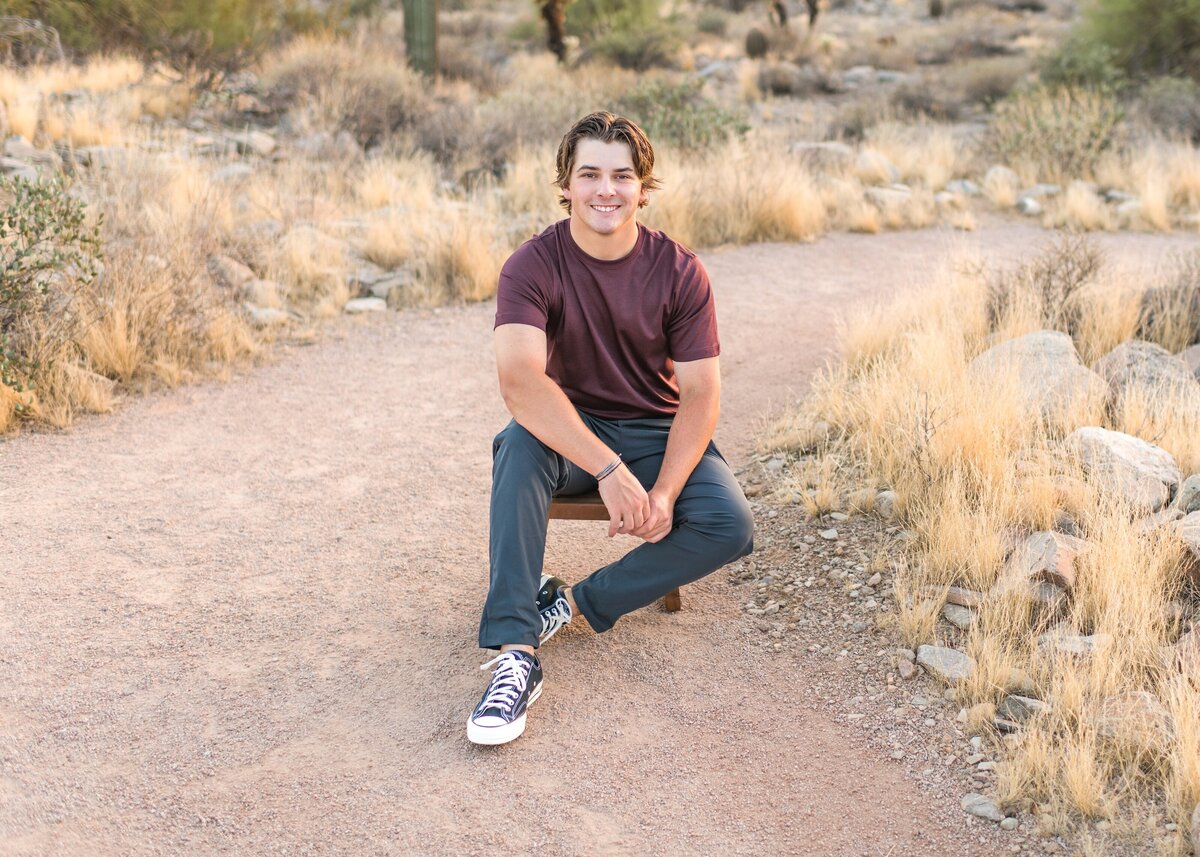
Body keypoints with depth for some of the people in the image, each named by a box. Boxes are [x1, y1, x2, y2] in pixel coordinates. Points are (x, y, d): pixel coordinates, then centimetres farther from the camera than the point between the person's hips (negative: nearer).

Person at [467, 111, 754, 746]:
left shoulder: (679, 272, -9)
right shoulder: (534, 266, -15)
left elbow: (701, 393, -11)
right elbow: (520, 380, -30)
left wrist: (664, 491, -27)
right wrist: (609, 469, -40)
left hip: (657, 433, 2)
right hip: (566, 431, -1)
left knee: (729, 526, -24)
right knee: (519, 448, -35)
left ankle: (576, 602, -14)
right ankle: (514, 651, -36)